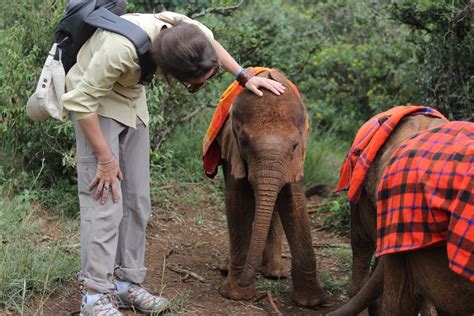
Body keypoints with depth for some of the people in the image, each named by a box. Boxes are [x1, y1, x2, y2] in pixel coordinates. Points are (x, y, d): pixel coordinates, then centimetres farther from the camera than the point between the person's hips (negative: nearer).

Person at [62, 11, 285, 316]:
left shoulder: (183, 29, -22)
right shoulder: (120, 49, -40)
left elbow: (211, 42, 4)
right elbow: (82, 101, -27)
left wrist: (244, 77, -3)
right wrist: (105, 159, -22)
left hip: (132, 99, 7)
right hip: (94, 99, -7)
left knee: (137, 199, 5)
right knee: (104, 201, -13)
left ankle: (127, 282, 13)